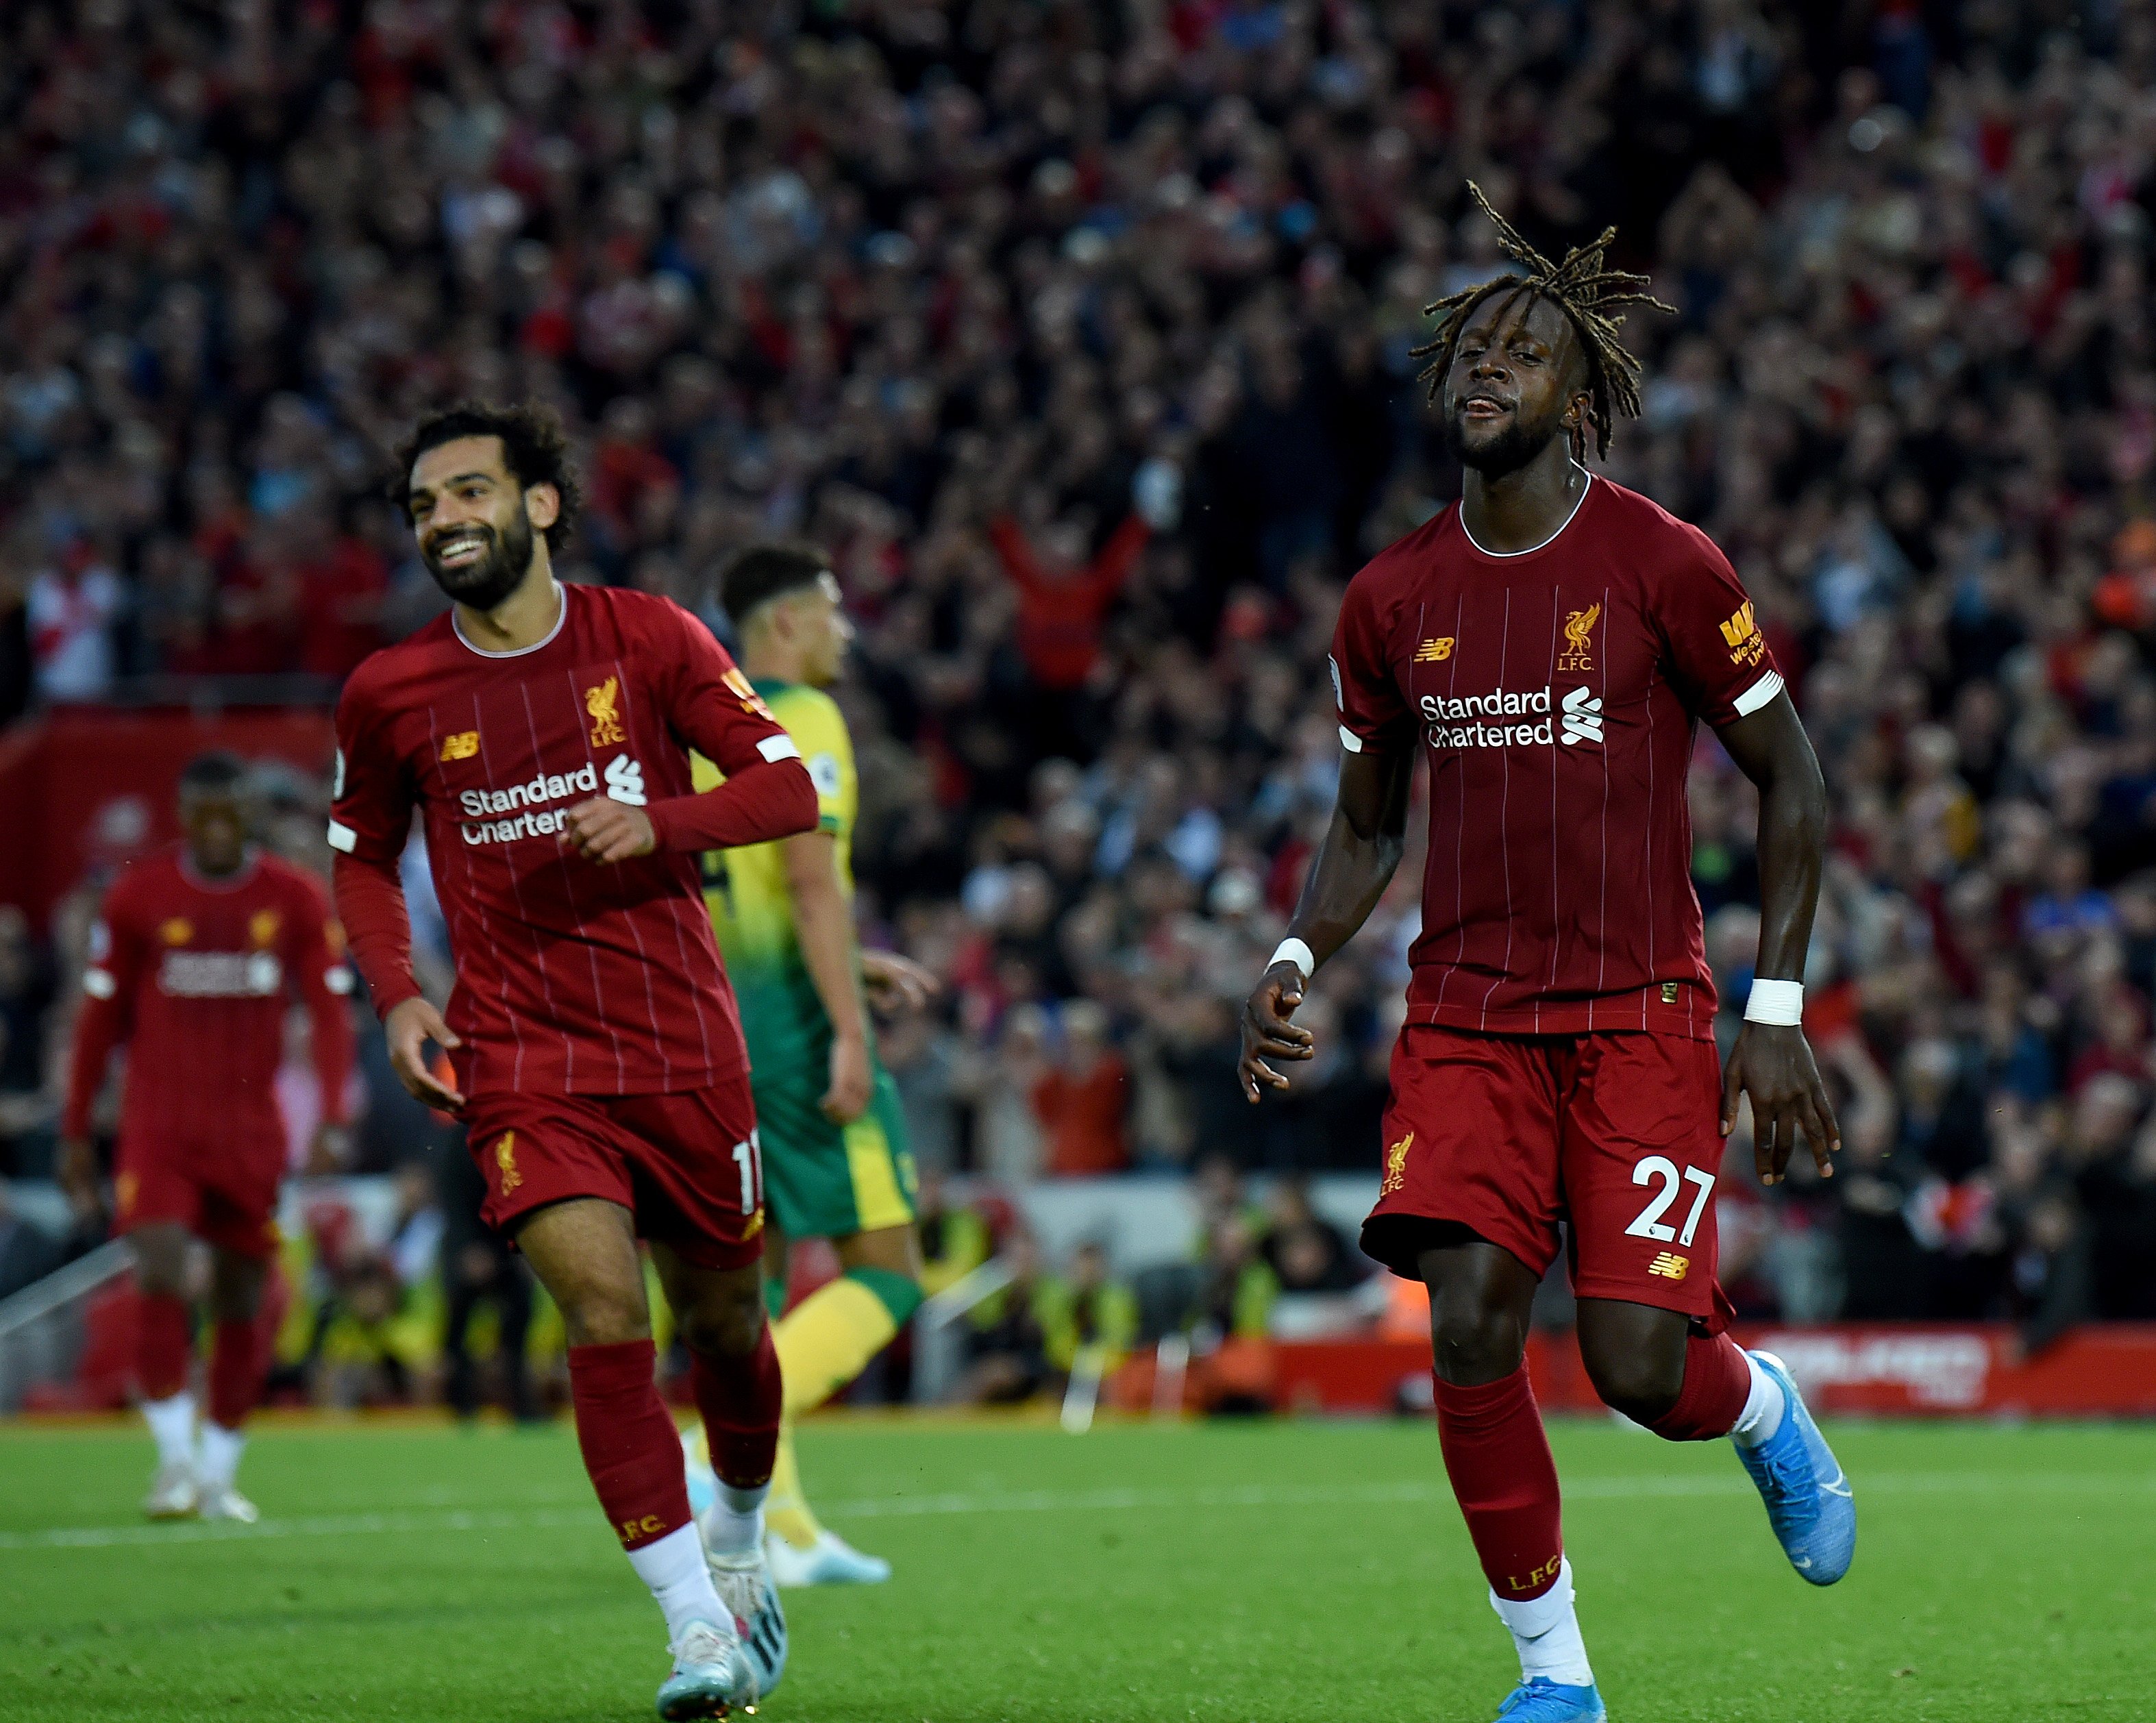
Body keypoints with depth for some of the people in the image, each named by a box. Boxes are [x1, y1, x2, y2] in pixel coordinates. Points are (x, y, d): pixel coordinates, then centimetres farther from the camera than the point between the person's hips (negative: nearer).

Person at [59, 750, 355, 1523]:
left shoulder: (296, 899, 2)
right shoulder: (138, 896, 0)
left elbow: (332, 1011, 0)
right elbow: (100, 1018, 5)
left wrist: (334, 1117, -12)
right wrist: (75, 1133, 5)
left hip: (250, 1130, 2)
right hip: (157, 1124, -2)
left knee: (242, 1297, 6)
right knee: (160, 1274, -18)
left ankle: (219, 1472, 17)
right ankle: (176, 1459, -13)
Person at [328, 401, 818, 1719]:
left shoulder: (647, 638, -3)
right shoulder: (391, 695, 1)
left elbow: (792, 785, -2)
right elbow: (364, 857, 16)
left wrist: (661, 821, -19)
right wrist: (398, 994, 0)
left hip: (685, 1045, 1)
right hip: (521, 1056, -1)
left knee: (723, 1322, 12)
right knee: (605, 1311, -19)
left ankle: (742, 1548, 42)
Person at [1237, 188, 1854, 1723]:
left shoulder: (1665, 566, -6)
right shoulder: (1394, 599, 5)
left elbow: (1791, 780, 1)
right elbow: (1368, 824, 17)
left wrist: (1779, 1011, -5)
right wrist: (1296, 961, -2)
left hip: (1641, 1014, -3)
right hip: (1466, 1016, 3)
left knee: (1639, 1363, -12)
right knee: (1470, 1325, -15)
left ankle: (1767, 1412, 28)